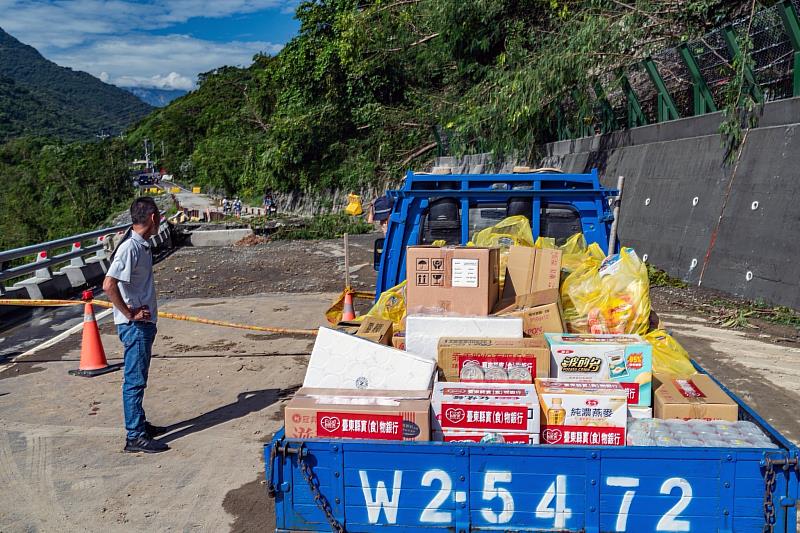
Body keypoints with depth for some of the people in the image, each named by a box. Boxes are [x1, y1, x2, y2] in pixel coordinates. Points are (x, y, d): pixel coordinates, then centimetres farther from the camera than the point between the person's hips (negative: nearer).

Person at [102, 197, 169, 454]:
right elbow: (109, 285, -28)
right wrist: (129, 314, -21)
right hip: (134, 326, -10)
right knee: (135, 380, -2)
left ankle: (140, 424, 31)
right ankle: (135, 436, 6)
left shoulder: (142, 245, 10)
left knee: (138, 378, 19)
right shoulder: (130, 248, -21)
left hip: (144, 323, 10)